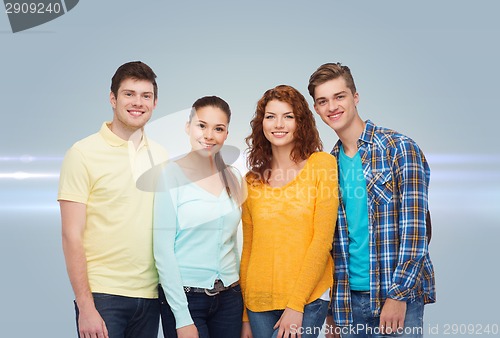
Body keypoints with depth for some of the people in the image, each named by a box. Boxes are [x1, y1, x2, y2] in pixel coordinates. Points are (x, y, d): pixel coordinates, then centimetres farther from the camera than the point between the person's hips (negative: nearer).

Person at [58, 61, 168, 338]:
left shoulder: (159, 156, 10)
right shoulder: (83, 153, -5)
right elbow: (72, 236, -9)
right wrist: (86, 307, -13)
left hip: (150, 295, 5)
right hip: (102, 294, -4)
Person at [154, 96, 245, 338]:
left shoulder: (233, 177, 7)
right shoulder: (172, 174, -8)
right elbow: (162, 249, -11)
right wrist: (182, 317, -14)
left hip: (229, 297, 5)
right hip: (185, 297, -5)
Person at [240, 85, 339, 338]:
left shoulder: (322, 164, -4)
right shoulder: (253, 181, 8)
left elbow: (323, 240, -8)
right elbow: (248, 248, 12)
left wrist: (296, 304, -11)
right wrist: (245, 316, 11)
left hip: (307, 298, -4)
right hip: (259, 301, 4)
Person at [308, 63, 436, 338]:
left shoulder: (399, 148, -7)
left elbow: (413, 229, -12)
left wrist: (398, 294, -17)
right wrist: (335, 305, 10)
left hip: (399, 295, -5)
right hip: (349, 296, 5)